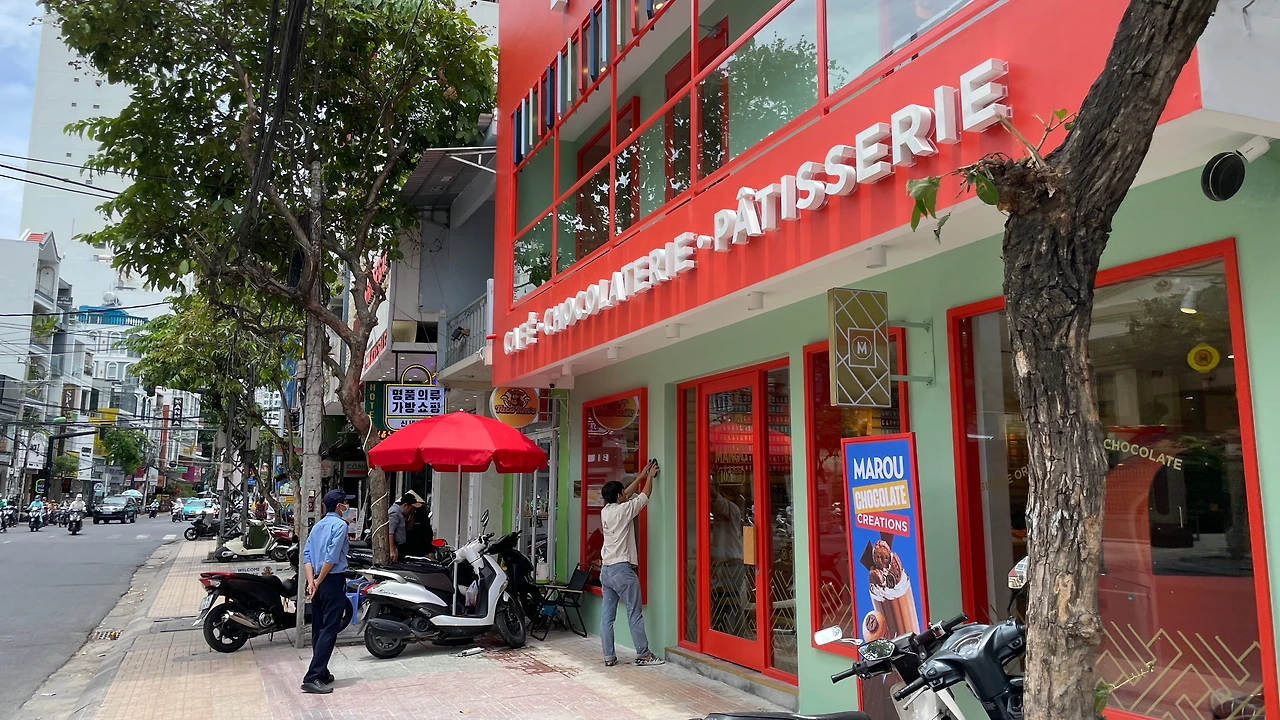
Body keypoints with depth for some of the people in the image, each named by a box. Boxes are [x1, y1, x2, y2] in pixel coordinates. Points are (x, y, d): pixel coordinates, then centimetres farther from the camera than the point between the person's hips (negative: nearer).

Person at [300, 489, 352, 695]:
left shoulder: (318, 525, 15)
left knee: (318, 629, 13)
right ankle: (312, 678, -13)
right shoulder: (339, 525, -9)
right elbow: (332, 557, -18)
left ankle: (321, 673, 21)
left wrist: (311, 581, -1)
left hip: (318, 582, 9)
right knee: (329, 630, -8)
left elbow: (306, 555, 8)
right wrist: (319, 581, -10)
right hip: (333, 581, -9)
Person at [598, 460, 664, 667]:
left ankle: (609, 656, 8)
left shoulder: (605, 510, 9)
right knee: (635, 613, 0)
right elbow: (644, 497, 1)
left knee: (607, 615, 6)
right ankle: (643, 654, 5)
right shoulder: (623, 510, -11)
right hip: (622, 569, -8)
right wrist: (650, 477, 16)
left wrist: (641, 477, 27)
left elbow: (627, 495, 22)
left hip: (606, 569, 8)